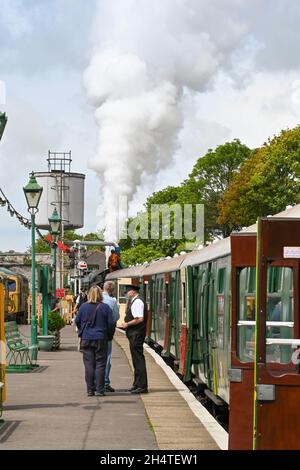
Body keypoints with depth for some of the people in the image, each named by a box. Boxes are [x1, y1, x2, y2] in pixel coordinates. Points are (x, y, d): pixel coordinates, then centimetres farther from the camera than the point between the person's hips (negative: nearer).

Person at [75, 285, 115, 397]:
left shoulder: (83, 306, -1)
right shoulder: (105, 307, -5)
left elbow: (77, 321, 6)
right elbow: (111, 324, -3)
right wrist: (109, 336, 13)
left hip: (86, 339, 1)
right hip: (101, 339, -1)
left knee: (89, 364, 6)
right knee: (100, 364, 4)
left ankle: (90, 390, 5)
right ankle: (99, 390, 1)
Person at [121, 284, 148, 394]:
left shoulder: (137, 302, -15)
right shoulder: (133, 301, 17)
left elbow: (140, 319, -24)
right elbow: (128, 314, 24)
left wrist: (127, 324, -14)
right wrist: (128, 302, 14)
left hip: (136, 334, -11)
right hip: (134, 334, 11)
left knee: (138, 359, -9)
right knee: (137, 359, 15)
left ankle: (142, 386, -8)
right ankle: (137, 384, 23)